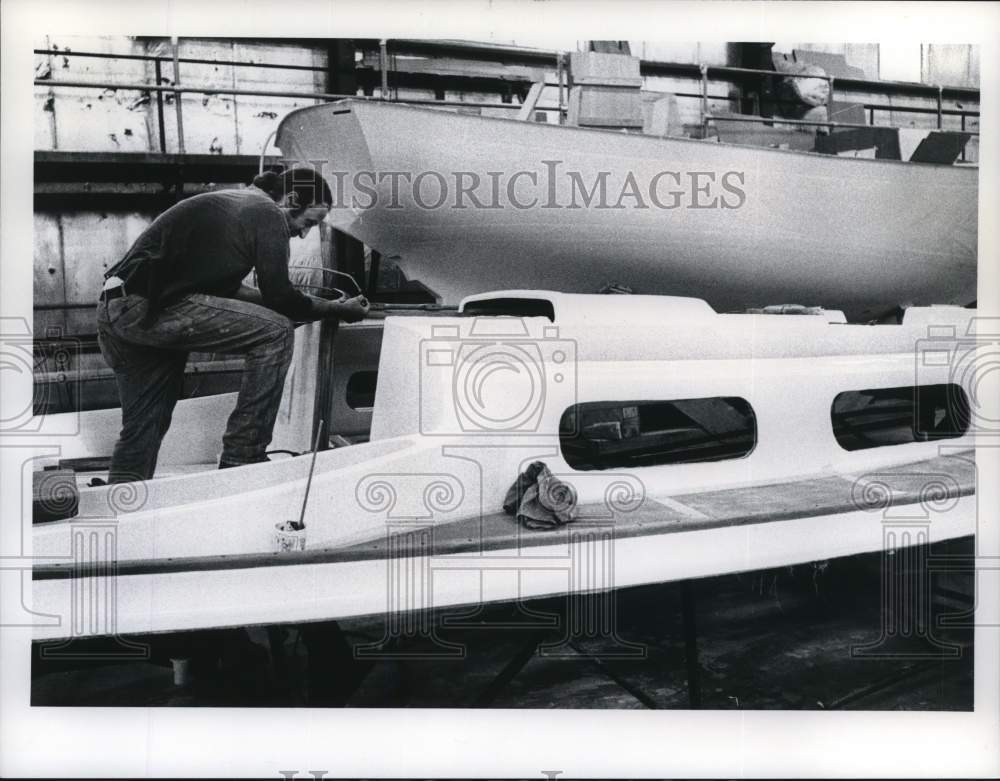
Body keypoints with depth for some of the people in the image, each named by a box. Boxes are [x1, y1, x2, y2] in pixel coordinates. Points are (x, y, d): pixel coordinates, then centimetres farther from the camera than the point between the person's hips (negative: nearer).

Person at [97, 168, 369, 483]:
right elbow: (280, 298, -5)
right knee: (275, 332, -9)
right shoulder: (268, 214, -3)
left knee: (142, 432, 17)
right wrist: (338, 310, 9)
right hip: (150, 308, -10)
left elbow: (224, 289, 31)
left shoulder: (236, 203, 25)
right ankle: (243, 457, -6)